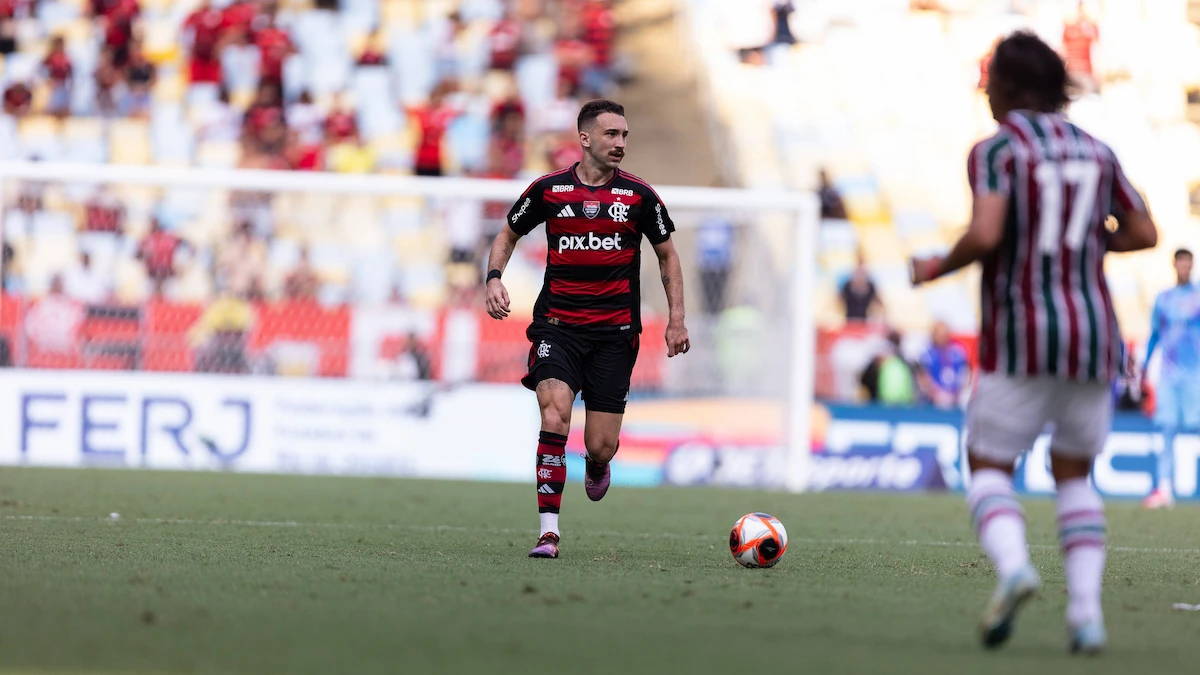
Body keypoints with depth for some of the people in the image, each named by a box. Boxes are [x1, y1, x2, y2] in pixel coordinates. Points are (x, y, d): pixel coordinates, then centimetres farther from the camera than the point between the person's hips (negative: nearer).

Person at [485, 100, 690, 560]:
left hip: (615, 332, 1)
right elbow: (508, 234, 16)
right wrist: (494, 278, -2)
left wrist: (676, 320, 8)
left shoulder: (638, 195, 2)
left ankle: (596, 465, 37)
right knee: (555, 416, -22)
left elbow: (667, 255, 14)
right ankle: (549, 531, -18)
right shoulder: (548, 189, 1)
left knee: (600, 447, -2)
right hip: (558, 326, -1)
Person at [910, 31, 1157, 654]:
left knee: (988, 465, 8)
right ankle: (1085, 610, 1)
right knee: (1074, 474, 18)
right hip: (1092, 335, 4)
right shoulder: (1095, 151, 11)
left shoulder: (996, 151, -6)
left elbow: (984, 235, -20)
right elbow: (1143, 233, 15)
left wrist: (938, 268, -2)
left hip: (1021, 342, -4)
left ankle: (1013, 566, -22)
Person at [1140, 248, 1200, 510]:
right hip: (1168, 371, 3)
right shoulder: (1163, 299, 12)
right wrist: (1144, 366, 15)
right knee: (1167, 429, -2)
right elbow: (1155, 334, 19)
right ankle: (1164, 489, -2)